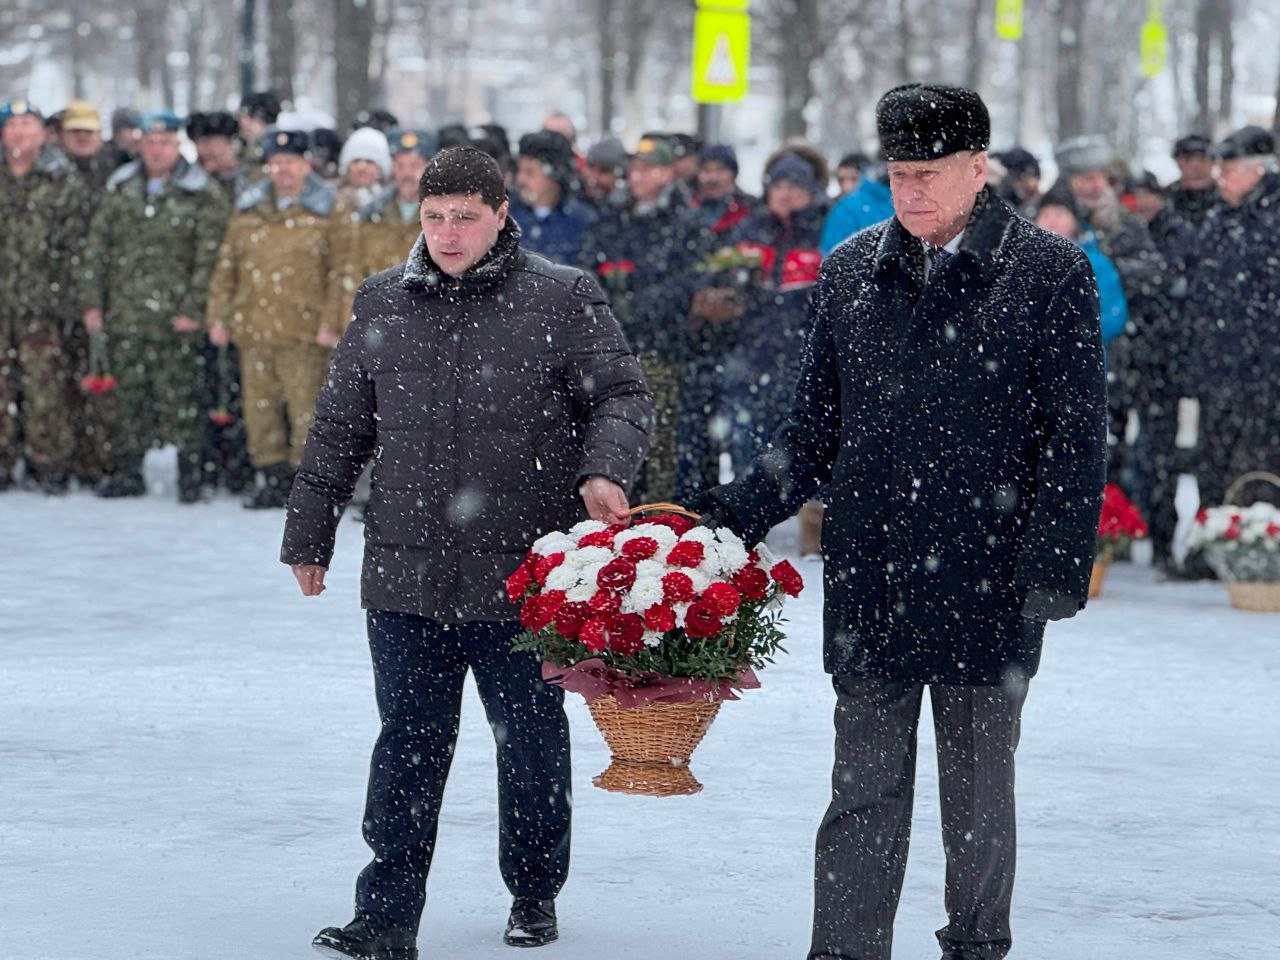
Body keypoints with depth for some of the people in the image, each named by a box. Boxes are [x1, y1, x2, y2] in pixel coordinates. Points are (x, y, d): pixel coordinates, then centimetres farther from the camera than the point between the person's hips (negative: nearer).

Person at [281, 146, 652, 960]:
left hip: (524, 575, -2)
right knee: (409, 742, 2)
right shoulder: (383, 303, 10)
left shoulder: (564, 300, -1)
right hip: (407, 573, 2)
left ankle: (535, 894, 28)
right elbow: (340, 429, 17)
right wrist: (309, 536, 19)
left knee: (531, 741, 11)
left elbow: (621, 396, -1)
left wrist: (604, 471, -21)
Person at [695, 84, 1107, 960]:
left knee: (978, 794, 9)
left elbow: (1076, 438, -4)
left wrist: (1054, 569, -11)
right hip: (870, 585, 3)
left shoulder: (1051, 273, -3)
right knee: (863, 792, 4)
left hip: (987, 587, -3)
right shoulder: (853, 271, 8)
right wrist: (735, 515, 3)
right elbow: (816, 431, 13)